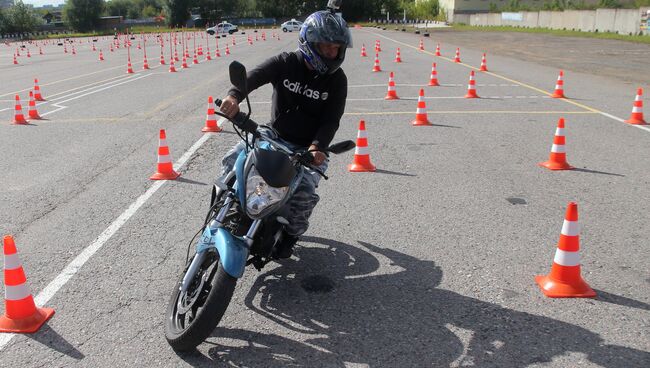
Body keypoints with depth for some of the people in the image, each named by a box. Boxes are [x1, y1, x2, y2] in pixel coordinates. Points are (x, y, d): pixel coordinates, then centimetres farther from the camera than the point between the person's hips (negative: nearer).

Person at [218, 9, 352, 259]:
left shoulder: (336, 79, -5)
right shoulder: (286, 63, -6)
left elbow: (331, 120, -11)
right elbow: (255, 75, -23)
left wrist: (317, 147, -31)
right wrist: (234, 95, -45)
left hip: (308, 147, -2)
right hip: (273, 135, 2)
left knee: (305, 190, -26)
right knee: (232, 162, -15)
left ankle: (291, 233, 6)